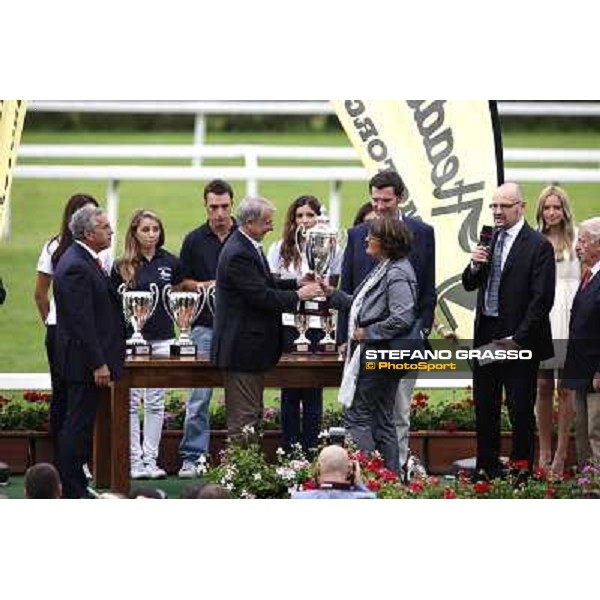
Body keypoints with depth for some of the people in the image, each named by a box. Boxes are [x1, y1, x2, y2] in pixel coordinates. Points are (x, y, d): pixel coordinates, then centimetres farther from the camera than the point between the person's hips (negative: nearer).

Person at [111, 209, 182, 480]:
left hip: (163, 338, 2)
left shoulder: (169, 262, 4)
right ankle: (134, 460, 5)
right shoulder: (122, 266, 0)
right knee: (131, 402, 0)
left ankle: (150, 459, 10)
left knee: (156, 403, 5)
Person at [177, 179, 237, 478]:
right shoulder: (194, 240, 5)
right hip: (205, 327, -1)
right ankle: (192, 457, 0)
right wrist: (203, 286, -9)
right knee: (199, 395, -4)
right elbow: (182, 282, 9)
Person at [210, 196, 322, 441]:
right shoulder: (239, 255, -21)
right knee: (244, 418, -6)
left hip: (252, 346, 11)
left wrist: (297, 283, 8)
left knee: (252, 414, 14)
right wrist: (298, 296, -13)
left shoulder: (248, 248, 12)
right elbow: (261, 296, -24)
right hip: (242, 348, -11)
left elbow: (263, 284, 21)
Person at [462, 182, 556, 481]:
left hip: (518, 339, -6)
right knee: (484, 406, 11)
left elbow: (542, 299, -13)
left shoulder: (538, 246, -9)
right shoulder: (489, 239, 11)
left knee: (521, 409, 0)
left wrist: (518, 339, -16)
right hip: (485, 336, 6)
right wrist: (475, 266, -6)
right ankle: (487, 466, 19)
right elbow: (470, 285, 16)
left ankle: (521, 467, 8)